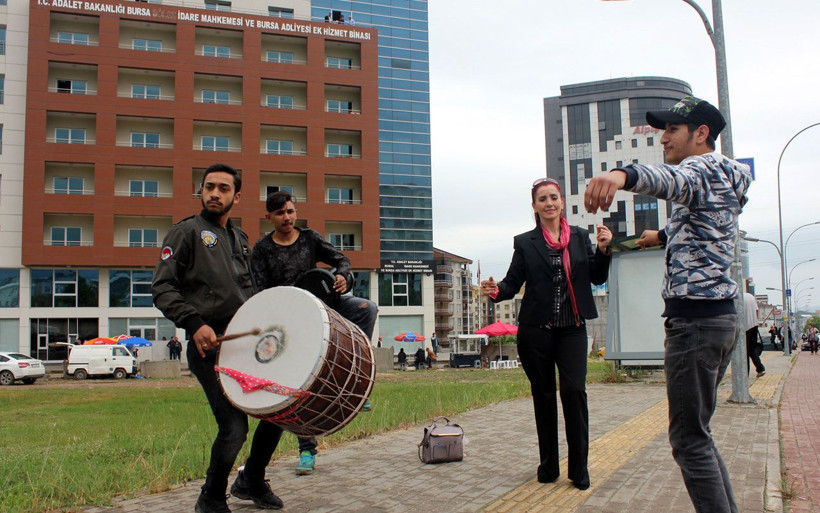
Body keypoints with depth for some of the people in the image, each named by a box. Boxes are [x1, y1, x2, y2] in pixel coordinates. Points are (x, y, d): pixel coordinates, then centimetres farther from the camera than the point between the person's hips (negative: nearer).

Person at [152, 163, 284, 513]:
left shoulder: (240, 239, 19)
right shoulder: (186, 232, -1)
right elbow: (162, 288, -8)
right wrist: (195, 323, -22)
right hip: (209, 344, -7)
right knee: (234, 428, -13)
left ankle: (251, 482, 32)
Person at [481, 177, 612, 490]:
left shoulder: (580, 237, 9)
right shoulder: (525, 242, 5)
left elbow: (597, 279, 10)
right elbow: (513, 282, 2)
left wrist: (603, 250, -6)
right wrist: (496, 290, -19)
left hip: (572, 328, 0)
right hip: (535, 330, 0)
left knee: (574, 391, -12)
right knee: (543, 396, 7)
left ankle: (579, 469, 0)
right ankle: (548, 466, 20)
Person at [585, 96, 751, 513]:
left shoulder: (704, 167, -9)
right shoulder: (723, 177, 22)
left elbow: (677, 180, -36)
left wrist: (624, 175, -55)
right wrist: (663, 235, 61)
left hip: (695, 316, -11)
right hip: (720, 314, 11)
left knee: (689, 439, -9)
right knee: (696, 432, 16)